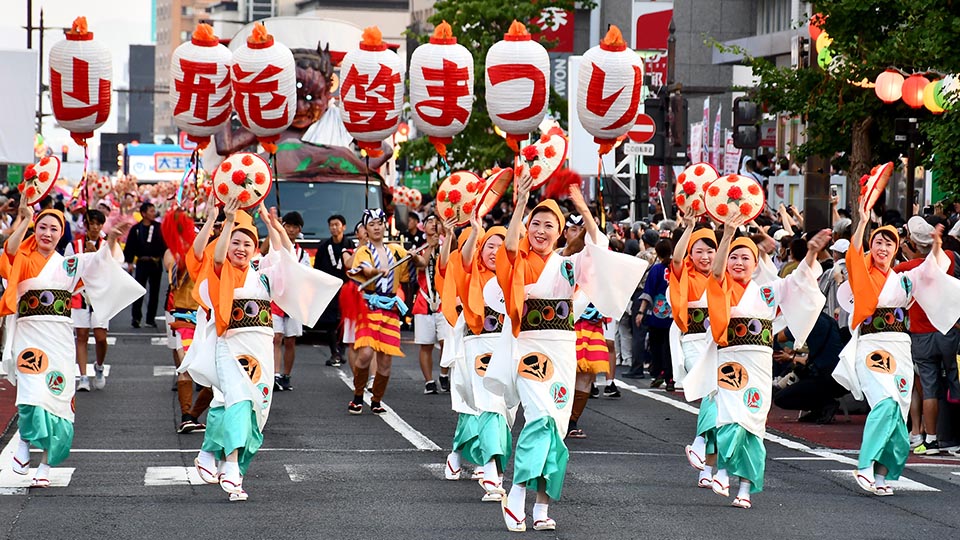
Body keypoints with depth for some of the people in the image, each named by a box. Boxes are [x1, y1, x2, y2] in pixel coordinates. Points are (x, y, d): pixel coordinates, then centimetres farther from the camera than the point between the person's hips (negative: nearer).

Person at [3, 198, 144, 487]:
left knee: (56, 398, -2)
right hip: (29, 334, -3)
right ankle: (24, 441, 9)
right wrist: (25, 220, -28)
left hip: (60, 338, 3)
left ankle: (45, 466, 5)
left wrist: (111, 238, -18)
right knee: (33, 394, -18)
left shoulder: (69, 264, 14)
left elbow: (101, 261, 1)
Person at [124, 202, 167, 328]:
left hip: (156, 264, 2)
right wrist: (129, 262, -5)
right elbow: (130, 246, 3)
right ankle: (136, 317, -5)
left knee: (154, 292, 7)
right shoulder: (136, 229, 3)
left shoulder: (159, 227, 5)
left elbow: (165, 245, 5)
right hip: (142, 264, -2)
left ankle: (151, 318, 14)